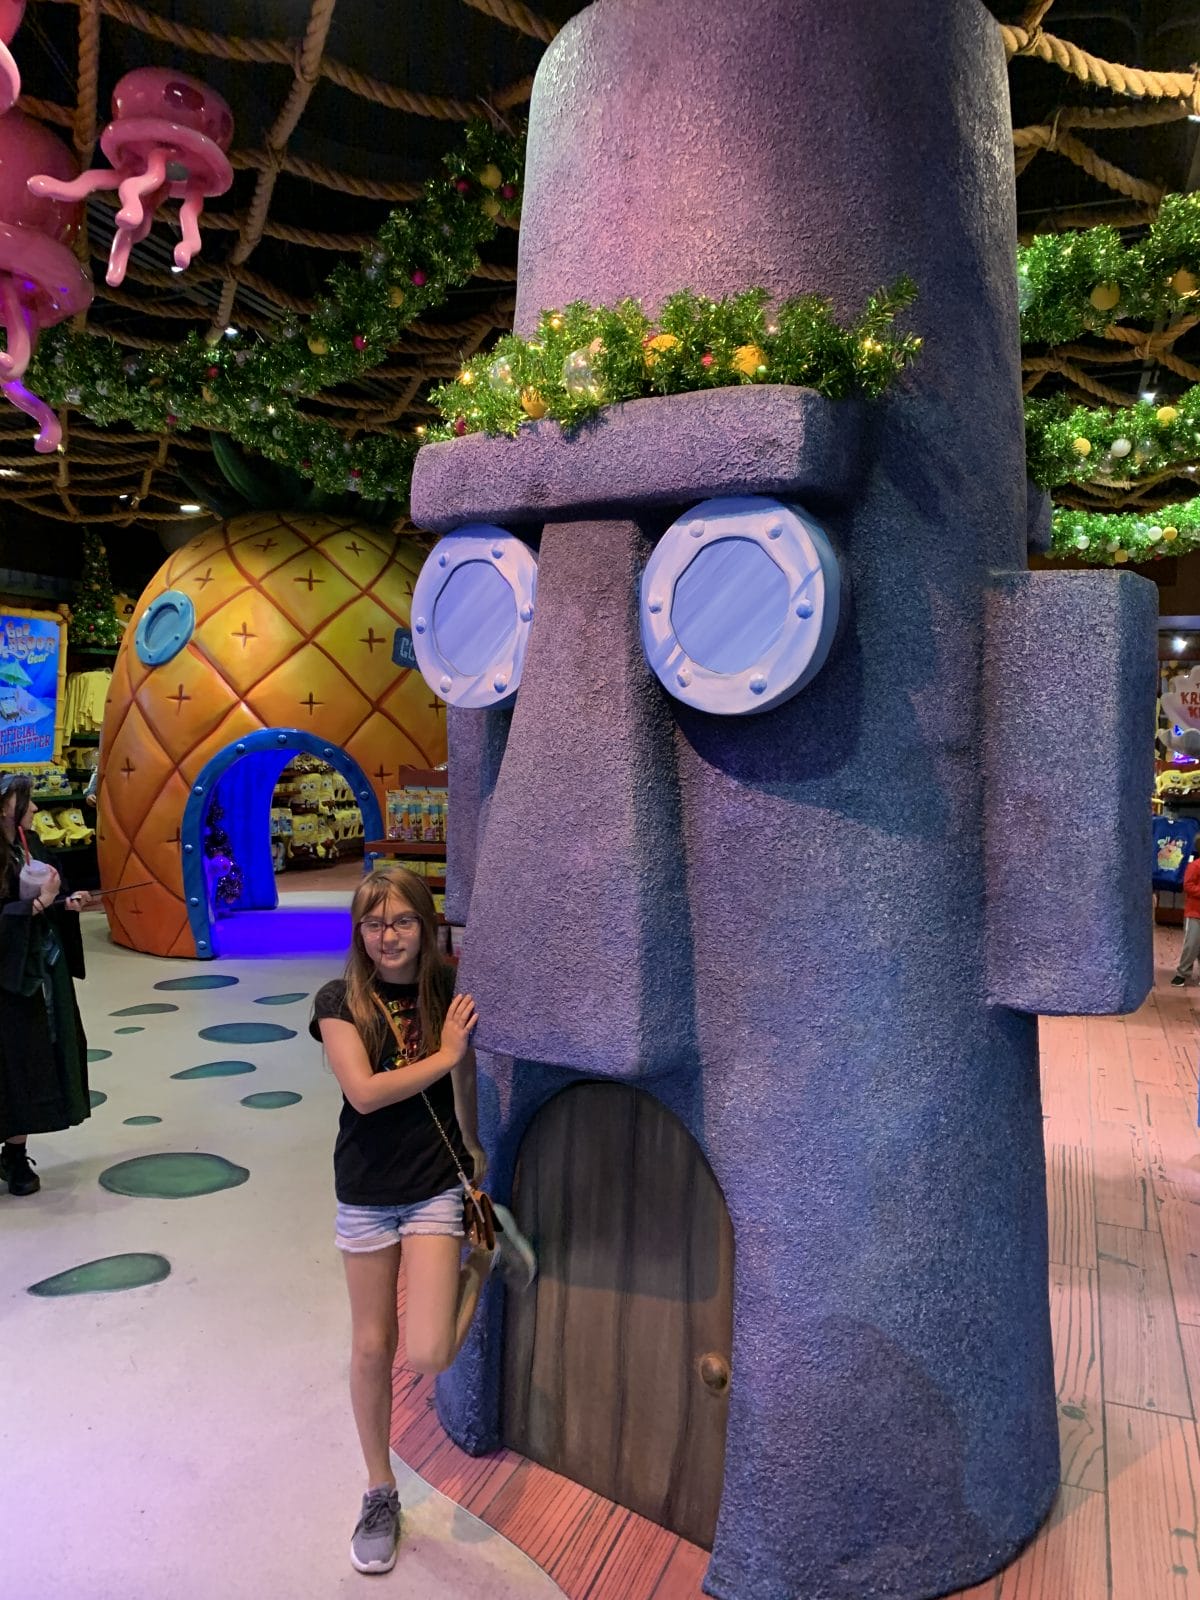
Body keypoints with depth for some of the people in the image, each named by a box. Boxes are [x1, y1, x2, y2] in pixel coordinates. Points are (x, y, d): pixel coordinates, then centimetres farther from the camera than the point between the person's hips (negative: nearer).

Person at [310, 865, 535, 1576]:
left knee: (429, 1354, -11)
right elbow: (364, 1091, -22)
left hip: (438, 1184, -1)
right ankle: (381, 1495, 34)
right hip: (366, 1190, 1)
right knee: (371, 1349, 12)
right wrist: (444, 1054, -18)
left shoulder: (449, 991, -6)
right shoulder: (341, 1001, -10)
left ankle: (483, 1256, 16)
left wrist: (473, 1146, 14)